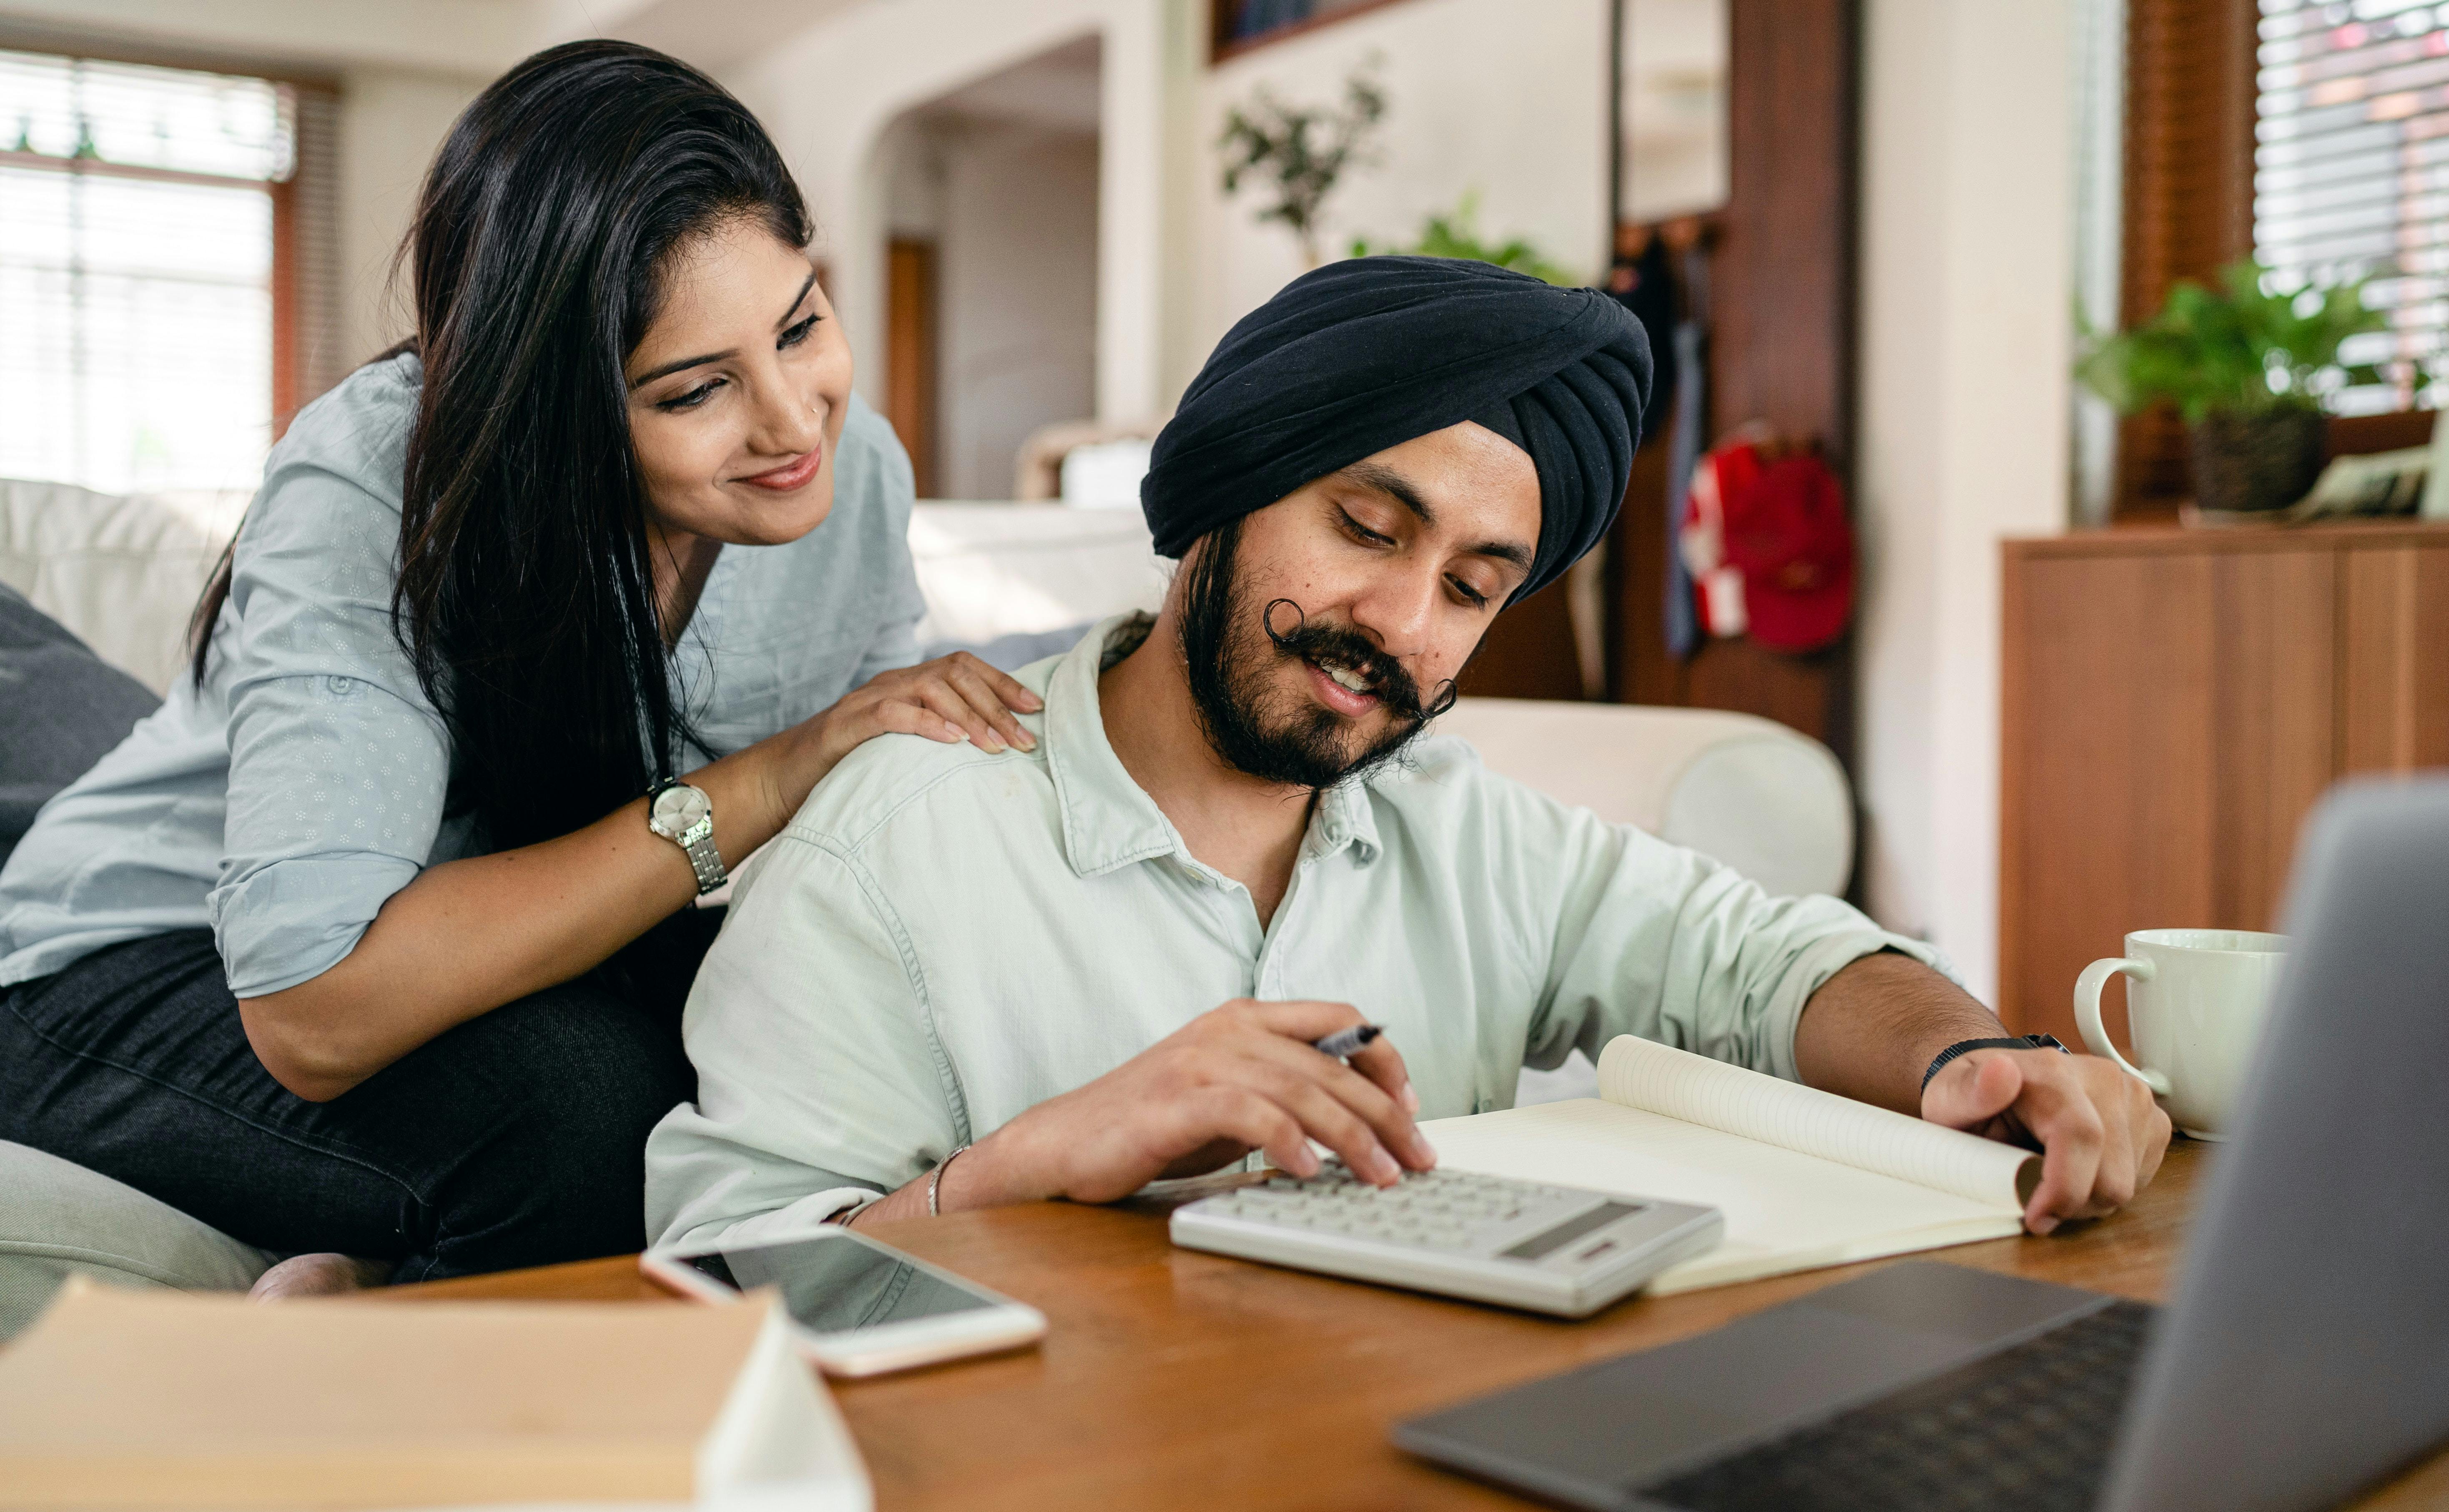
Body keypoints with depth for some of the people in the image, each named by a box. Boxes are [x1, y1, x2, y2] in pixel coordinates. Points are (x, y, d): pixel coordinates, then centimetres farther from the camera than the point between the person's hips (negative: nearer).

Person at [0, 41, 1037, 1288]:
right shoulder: (373, 485, -29)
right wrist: (755, 788, -37)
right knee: (583, 1087, -36)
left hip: (534, 964, 6)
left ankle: (365, 1272, -7)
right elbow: (313, 1014, -37)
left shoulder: (853, 469, -12)